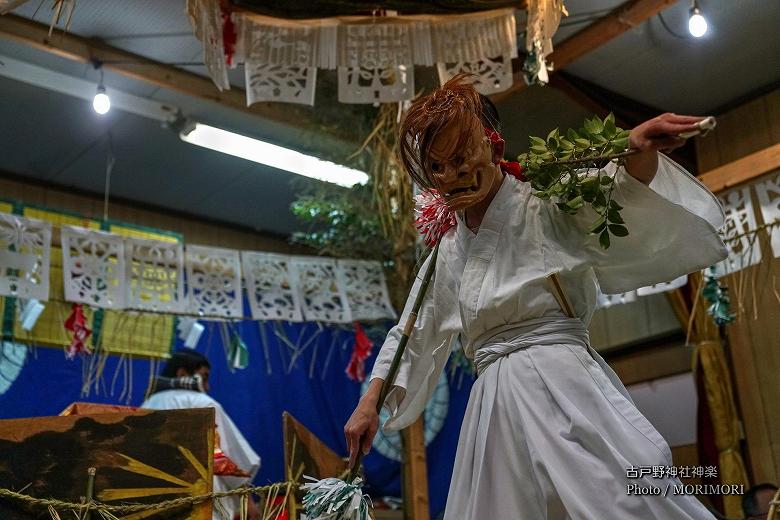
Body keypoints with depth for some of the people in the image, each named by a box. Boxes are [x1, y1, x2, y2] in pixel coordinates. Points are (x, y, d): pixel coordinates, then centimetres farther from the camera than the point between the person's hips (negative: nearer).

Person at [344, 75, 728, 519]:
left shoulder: (543, 203, 0)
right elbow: (411, 334, 26)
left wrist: (640, 153, -39)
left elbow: (624, 198, -17)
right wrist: (369, 404, 24)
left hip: (562, 390, -5)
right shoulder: (447, 248, 17)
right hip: (499, 408, 5)